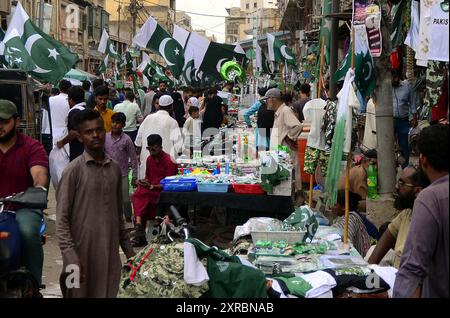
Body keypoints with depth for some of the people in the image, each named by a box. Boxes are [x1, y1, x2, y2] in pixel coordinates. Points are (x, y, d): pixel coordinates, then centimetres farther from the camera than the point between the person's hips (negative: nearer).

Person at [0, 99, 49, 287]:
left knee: (28, 232, -33)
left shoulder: (32, 147, 0)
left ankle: (34, 284, -16)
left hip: (24, 207, -3)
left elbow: (40, 174, -17)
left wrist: (39, 188, -41)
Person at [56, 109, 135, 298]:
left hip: (110, 253, 5)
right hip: (83, 253, -5)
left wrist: (128, 249, 15)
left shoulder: (115, 169, 9)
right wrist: (70, 256, -18)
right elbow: (62, 219, -10)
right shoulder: (73, 170, -8)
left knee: (108, 294, 10)